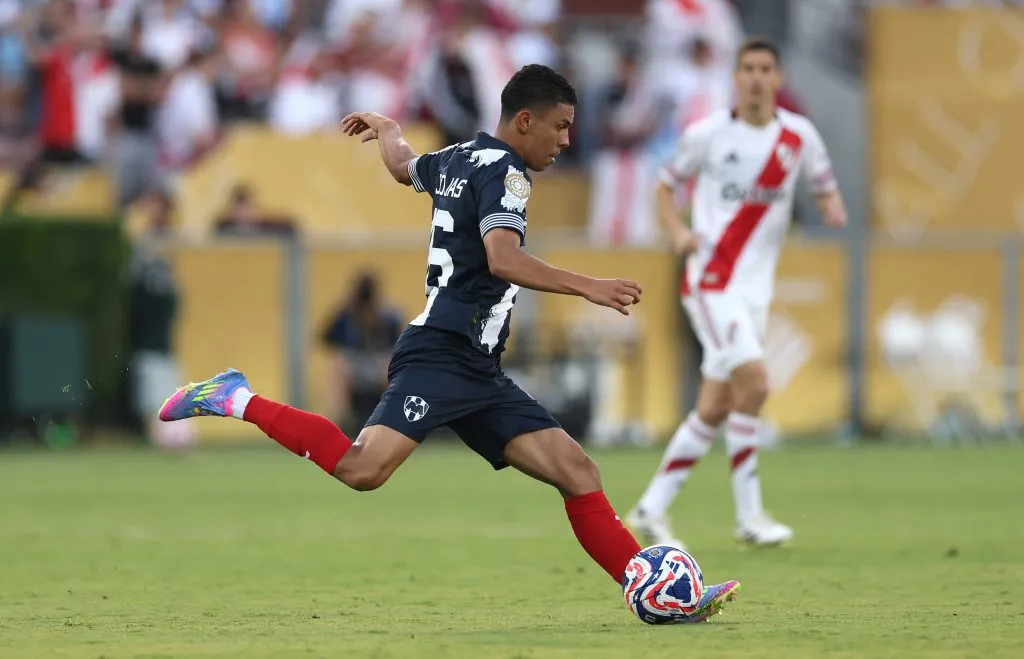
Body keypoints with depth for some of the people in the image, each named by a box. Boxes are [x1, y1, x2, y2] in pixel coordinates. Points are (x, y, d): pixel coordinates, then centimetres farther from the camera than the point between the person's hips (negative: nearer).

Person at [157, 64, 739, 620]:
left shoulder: (458, 159, 21)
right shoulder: (503, 169, -7)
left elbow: (403, 165, 44)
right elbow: (503, 259, -24)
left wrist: (384, 127, 66)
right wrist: (587, 287, -27)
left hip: (478, 374, 10)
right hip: (441, 357, -10)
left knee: (578, 472, 0)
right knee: (364, 469, -27)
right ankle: (237, 402, -9)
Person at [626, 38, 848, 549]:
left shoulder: (798, 136, 5)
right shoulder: (708, 134, -3)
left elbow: (826, 191, 14)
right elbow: (666, 186, 8)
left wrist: (834, 209, -10)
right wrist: (678, 231, -11)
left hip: (755, 288, 5)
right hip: (711, 280, -5)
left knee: (715, 410, 5)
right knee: (753, 384, -20)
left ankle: (650, 510, 16)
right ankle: (749, 516, -13)